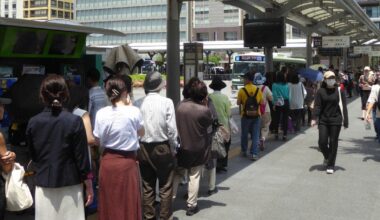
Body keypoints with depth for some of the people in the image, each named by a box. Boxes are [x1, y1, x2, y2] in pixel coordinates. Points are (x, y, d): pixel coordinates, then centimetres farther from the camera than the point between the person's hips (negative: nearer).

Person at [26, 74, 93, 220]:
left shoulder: (33, 122, -2)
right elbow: (82, 157, -10)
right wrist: (89, 186, -1)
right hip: (70, 184, -2)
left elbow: (33, 155, 9)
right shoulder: (74, 121, -11)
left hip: (43, 184, 3)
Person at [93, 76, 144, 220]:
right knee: (129, 203, 11)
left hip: (108, 162, 2)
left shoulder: (102, 113, -7)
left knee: (109, 204, 14)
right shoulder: (134, 112, -11)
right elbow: (141, 133, 7)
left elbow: (98, 141, 0)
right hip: (128, 162, -2)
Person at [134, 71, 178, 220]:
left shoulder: (137, 104, -6)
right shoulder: (167, 102, -11)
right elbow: (171, 129, -11)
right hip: (162, 148, -3)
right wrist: (173, 148, 3)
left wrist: (137, 147, 8)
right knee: (165, 188, 9)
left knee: (147, 187, 14)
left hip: (143, 149, 3)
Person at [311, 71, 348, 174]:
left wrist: (345, 121, -1)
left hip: (335, 121, -1)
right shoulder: (320, 91, 2)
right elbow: (317, 106, -2)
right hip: (323, 120, 1)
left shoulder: (339, 91, 1)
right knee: (322, 142, 0)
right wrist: (314, 118, -15)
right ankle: (327, 157, 32)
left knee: (333, 143, 2)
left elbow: (343, 106, 1)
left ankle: (331, 165, 13)